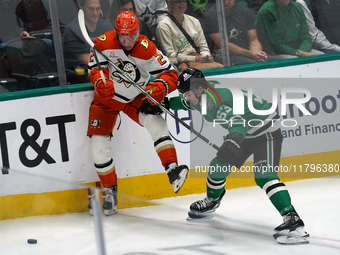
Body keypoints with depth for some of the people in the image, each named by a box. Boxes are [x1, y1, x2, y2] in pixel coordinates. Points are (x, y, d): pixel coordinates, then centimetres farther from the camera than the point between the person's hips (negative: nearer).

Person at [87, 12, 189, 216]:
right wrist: (101, 82, -41)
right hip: (107, 99, 1)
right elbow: (95, 67, -19)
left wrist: (160, 87, -40)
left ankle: (173, 171, -30)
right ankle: (110, 189, 11)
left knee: (155, 122, -26)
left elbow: (170, 74, -19)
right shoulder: (104, 43, -20)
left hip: (136, 98, 0)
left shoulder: (147, 50, -21)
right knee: (99, 145, -7)